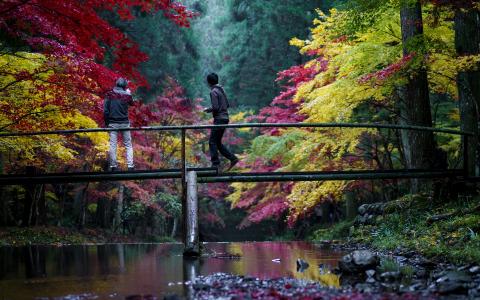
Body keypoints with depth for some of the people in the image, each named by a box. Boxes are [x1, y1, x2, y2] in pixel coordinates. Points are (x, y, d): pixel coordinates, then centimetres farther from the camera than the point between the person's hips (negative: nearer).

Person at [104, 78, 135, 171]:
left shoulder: (109, 94, -4)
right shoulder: (127, 95, -5)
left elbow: (105, 110, -6)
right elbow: (132, 103, 17)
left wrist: (106, 122, 3)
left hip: (113, 123, 0)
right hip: (124, 123, 0)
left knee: (112, 145, 4)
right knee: (128, 145, 7)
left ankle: (113, 166, 5)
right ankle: (130, 165, 1)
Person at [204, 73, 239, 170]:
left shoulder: (213, 92, -12)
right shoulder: (221, 89, 15)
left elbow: (215, 107, -19)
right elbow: (227, 105, 20)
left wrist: (208, 110, 0)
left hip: (219, 119, -9)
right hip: (225, 118, 9)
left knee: (212, 142, -5)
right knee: (218, 143, 13)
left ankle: (215, 164, -9)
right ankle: (233, 158, 6)